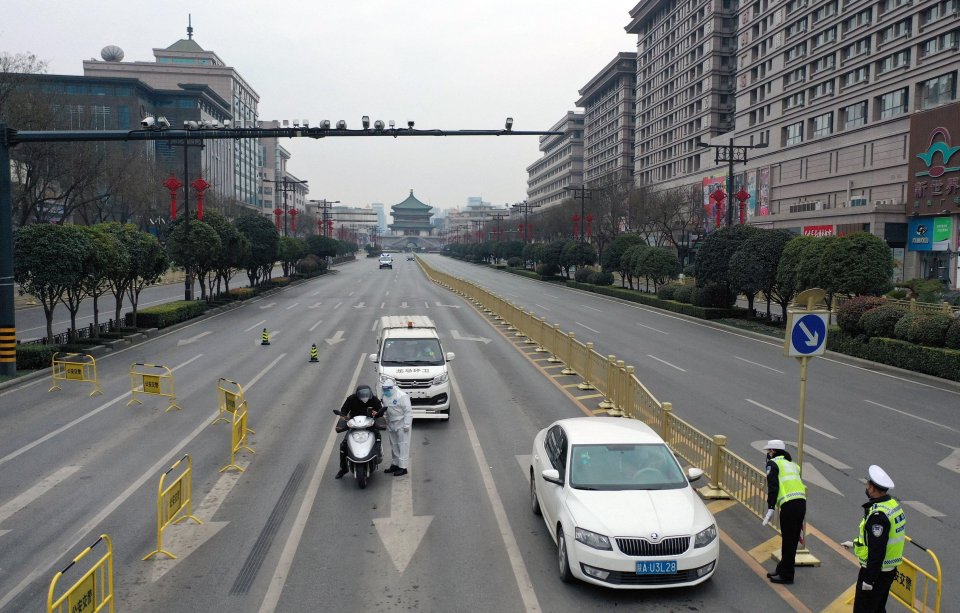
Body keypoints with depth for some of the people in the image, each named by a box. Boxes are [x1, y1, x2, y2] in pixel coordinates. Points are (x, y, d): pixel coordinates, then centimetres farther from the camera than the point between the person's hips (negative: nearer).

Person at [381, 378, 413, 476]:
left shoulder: (402, 396, -16)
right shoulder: (385, 396, 9)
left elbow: (408, 411, -17)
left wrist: (407, 425, -19)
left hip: (401, 424, -8)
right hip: (391, 425, 8)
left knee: (403, 446, -6)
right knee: (393, 445, 16)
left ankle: (403, 467, -5)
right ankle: (394, 464, 27)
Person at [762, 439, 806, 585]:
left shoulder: (773, 463, 2)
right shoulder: (792, 464, 26)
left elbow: (773, 487, -10)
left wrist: (770, 508, -11)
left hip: (789, 505, -8)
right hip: (802, 503, 8)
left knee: (788, 541, 0)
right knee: (792, 539, 16)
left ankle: (786, 576, 8)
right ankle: (782, 570, 28)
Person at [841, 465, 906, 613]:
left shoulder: (878, 514, -28)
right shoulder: (893, 504, 4)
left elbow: (877, 550, -26)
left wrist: (869, 579, -19)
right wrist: (855, 544, 24)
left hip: (876, 571, -9)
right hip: (890, 569, 9)